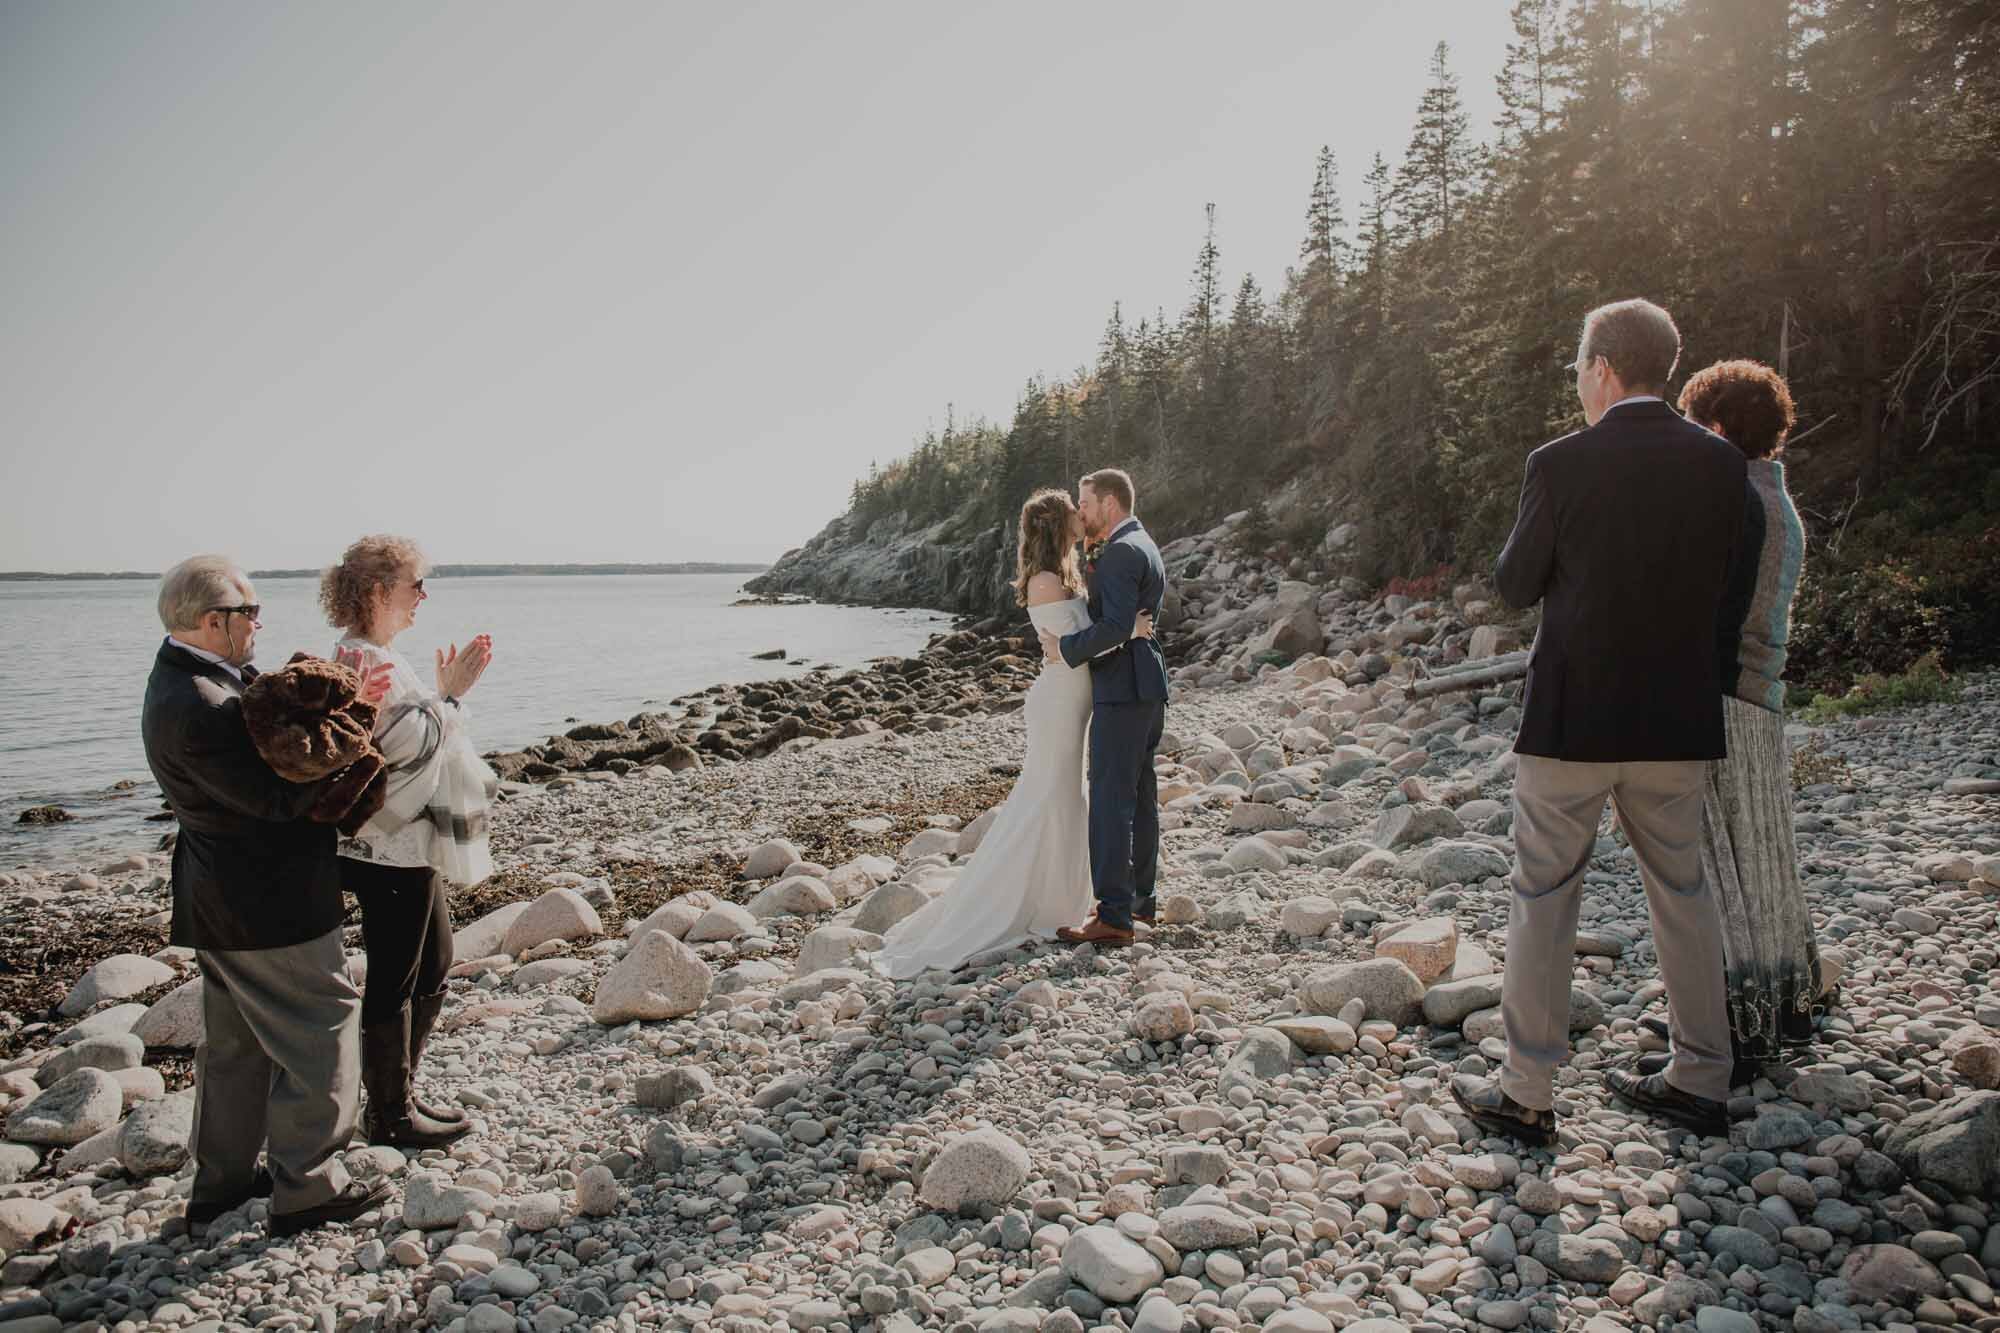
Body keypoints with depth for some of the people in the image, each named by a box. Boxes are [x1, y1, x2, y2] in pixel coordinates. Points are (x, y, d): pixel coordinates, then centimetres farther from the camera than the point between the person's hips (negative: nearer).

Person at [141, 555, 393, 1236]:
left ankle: (220, 1180, 35)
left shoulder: (185, 678, 6)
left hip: (221, 900, 11)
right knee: (321, 1033, 3)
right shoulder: (196, 709, -26)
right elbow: (280, 797, -27)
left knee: (237, 1042, 22)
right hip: (270, 907, -11)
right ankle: (307, 1189, 14)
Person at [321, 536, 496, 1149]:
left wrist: (450, 691, 7)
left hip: (413, 845, 10)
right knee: (395, 982, 4)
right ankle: (389, 1115, 19)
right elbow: (412, 745, -24)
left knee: (433, 968, 19)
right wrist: (450, 694, -14)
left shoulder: (370, 655, 12)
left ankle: (400, 1093, 33)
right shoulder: (364, 661, -20)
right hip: (391, 851, -10)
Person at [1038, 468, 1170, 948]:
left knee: (1111, 799, -8)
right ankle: (1140, 897, 25)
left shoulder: (1120, 552, -15)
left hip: (1122, 689, -11)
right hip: (1147, 683, 11)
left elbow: (1115, 626, -25)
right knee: (1140, 795, 16)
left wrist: (1066, 647, -14)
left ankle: (1114, 917, -6)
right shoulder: (1145, 547, 17)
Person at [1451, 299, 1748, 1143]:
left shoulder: (1563, 464, -11)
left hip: (1572, 718, -4)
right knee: (1682, 892, 18)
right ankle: (1701, 1081, 28)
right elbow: (1716, 586, 10)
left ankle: (1526, 1095, 11)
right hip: (1678, 723, 5)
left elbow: (1515, 585, -3)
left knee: (1543, 898, 5)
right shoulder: (1720, 463, 2)